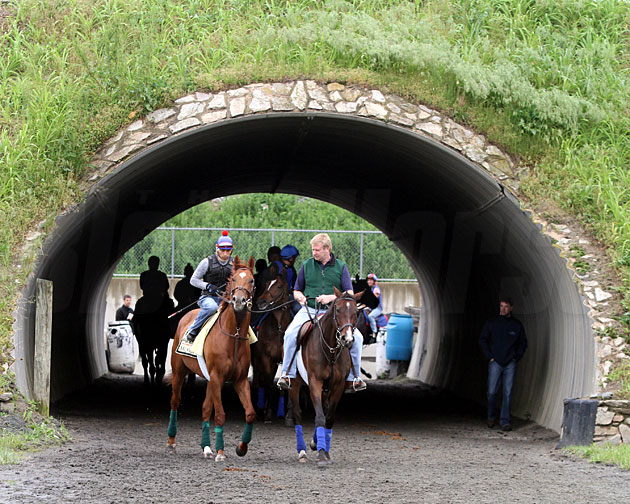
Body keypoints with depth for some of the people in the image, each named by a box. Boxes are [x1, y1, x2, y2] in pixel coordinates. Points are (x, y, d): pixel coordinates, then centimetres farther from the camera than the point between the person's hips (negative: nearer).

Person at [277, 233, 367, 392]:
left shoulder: (340, 267, 6)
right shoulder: (306, 265, 9)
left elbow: (349, 294, 1)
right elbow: (296, 291, 17)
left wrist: (331, 297, -15)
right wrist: (300, 297, -7)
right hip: (309, 310, 0)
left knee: (356, 337, -19)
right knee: (290, 334, -27)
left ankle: (354, 377, -5)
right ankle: (287, 374, -15)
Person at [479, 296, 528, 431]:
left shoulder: (517, 325, 8)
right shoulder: (491, 323, 5)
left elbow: (523, 343, 16)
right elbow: (482, 340, 8)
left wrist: (516, 357, 4)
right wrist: (489, 357, -1)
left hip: (510, 364, 1)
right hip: (495, 363, -1)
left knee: (508, 393, -3)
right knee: (492, 392, -4)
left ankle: (505, 421, 0)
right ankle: (491, 416, 18)